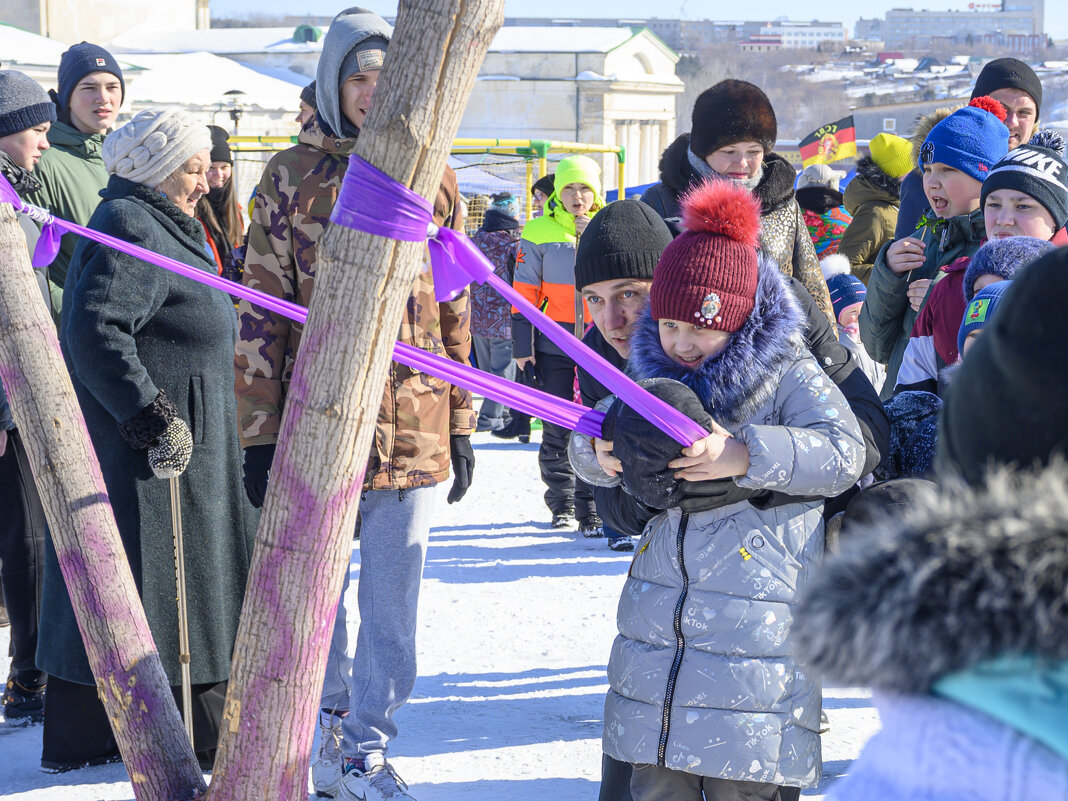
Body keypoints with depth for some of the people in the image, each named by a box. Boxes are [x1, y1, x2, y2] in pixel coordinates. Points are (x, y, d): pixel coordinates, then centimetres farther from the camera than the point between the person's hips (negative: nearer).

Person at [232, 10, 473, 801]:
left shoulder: (432, 179, 7)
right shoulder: (292, 177, 0)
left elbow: (454, 309, 12)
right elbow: (260, 313, 0)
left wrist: (461, 424, 9)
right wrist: (259, 434, -4)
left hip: (414, 424, 1)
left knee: (392, 601, 3)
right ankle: (334, 731, 25)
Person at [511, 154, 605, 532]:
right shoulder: (540, 232, 1)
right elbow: (525, 293, 2)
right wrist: (523, 345, -2)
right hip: (555, 342, 0)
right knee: (557, 428, 4)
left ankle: (591, 507, 4)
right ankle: (561, 503, 17)